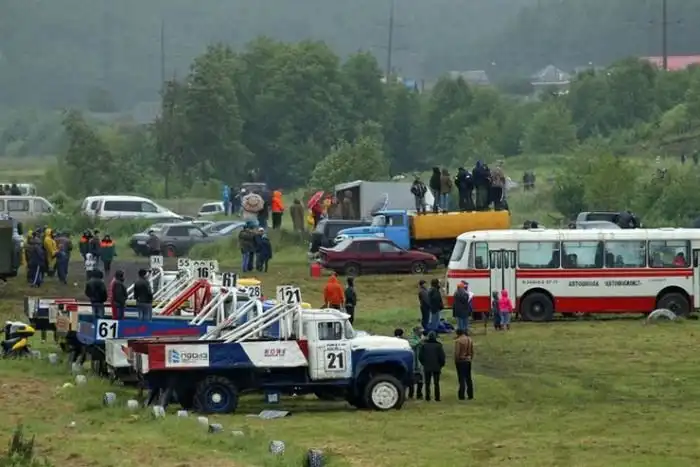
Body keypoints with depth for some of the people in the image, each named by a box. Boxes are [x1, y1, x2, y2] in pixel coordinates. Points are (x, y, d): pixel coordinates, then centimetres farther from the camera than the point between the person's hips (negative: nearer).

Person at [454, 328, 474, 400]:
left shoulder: (458, 341, -14)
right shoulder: (470, 340, 5)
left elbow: (457, 352, -17)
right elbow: (472, 351, 9)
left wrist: (456, 360, -6)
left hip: (460, 361, -6)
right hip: (468, 360, 6)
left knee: (461, 379, -3)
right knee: (468, 378, 12)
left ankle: (461, 396, -4)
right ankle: (470, 395, 14)